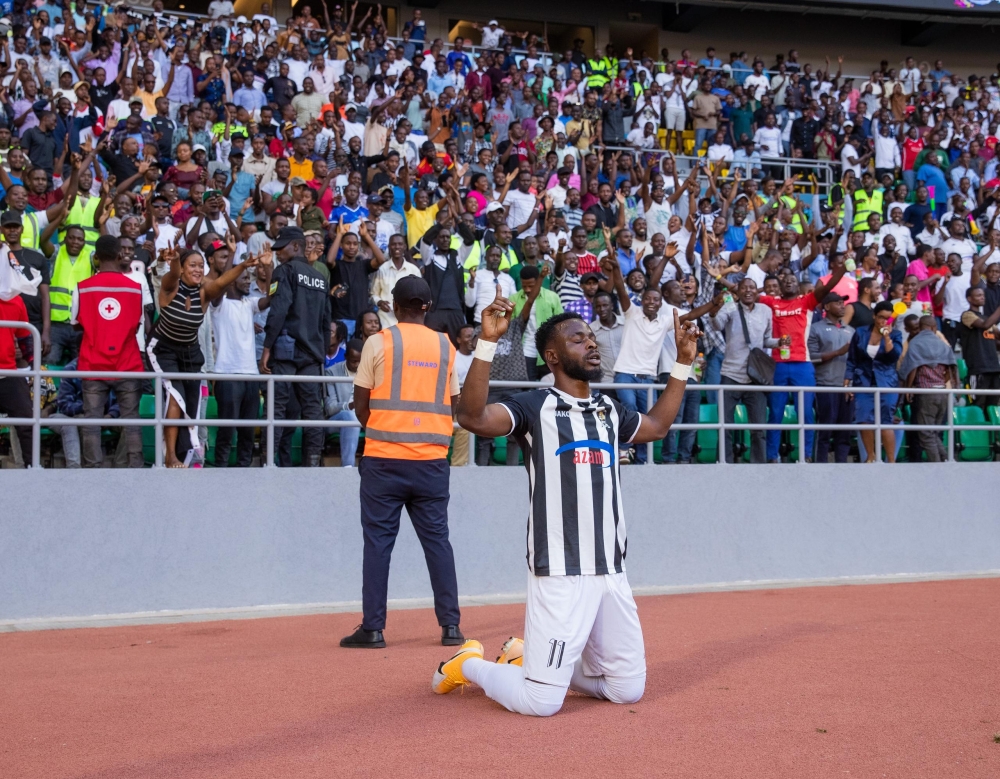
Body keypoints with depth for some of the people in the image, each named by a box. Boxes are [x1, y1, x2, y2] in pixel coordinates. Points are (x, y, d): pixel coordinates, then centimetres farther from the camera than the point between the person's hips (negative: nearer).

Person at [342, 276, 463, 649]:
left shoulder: (379, 342, -2)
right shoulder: (445, 346, 7)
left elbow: (361, 404, 1)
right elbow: (454, 405, 10)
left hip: (384, 458, -2)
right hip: (432, 460, 3)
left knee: (378, 541, 2)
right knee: (437, 540, 8)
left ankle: (373, 628, 3)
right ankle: (450, 626, 8)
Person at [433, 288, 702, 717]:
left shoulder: (609, 409, 15)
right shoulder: (534, 406, -6)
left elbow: (655, 426, 34)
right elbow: (472, 417, -23)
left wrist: (683, 362, 29)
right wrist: (487, 341, -31)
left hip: (612, 573, 7)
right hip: (559, 574, -7)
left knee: (628, 689, 14)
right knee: (541, 702, -9)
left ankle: (524, 657, 31)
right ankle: (470, 664, 20)